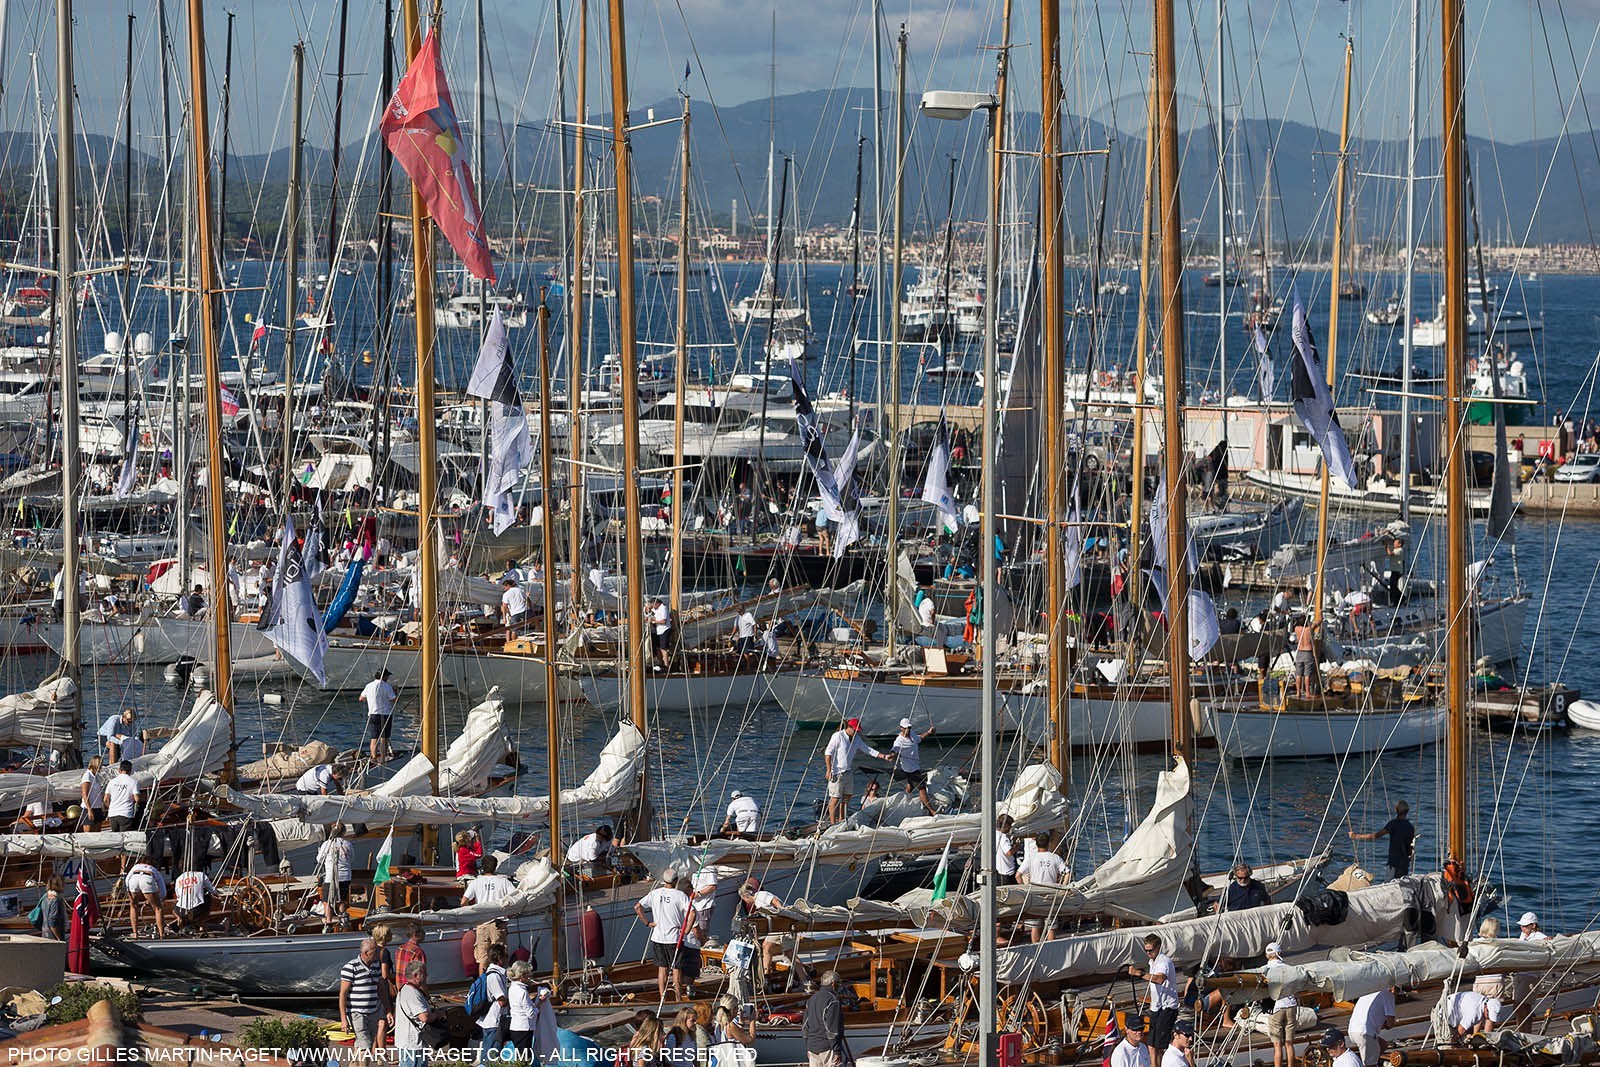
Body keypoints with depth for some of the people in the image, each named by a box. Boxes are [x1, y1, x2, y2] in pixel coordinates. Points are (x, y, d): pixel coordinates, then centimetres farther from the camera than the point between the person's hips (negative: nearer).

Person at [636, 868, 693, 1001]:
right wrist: (686, 930, -11)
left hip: (657, 938, 3)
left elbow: (637, 907, -1)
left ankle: (663, 998, 14)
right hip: (675, 938, -3)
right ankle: (678, 999, 8)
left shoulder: (654, 894, 0)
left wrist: (647, 923, 4)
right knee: (676, 969, 5)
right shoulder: (680, 895, -11)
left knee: (662, 968, 12)